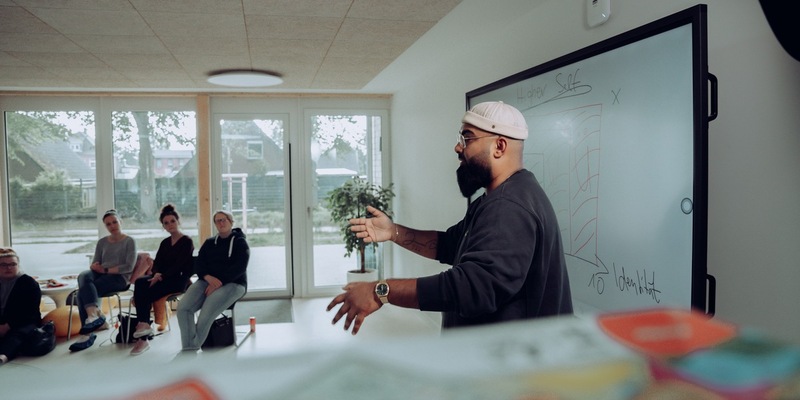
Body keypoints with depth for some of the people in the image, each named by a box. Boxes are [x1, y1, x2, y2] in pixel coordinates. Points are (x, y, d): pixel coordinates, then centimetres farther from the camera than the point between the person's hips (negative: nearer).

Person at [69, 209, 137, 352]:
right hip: (100, 275, 5)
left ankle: (87, 333, -33)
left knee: (83, 292, -28)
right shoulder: (102, 242, 21)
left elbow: (129, 267, -6)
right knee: (84, 276, -31)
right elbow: (94, 264, 15)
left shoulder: (129, 241, 6)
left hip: (119, 277, -5)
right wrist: (94, 267, -9)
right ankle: (95, 315, -44)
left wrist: (106, 270, -12)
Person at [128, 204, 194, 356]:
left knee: (146, 292, -27)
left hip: (179, 280, -6)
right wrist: (157, 274, -13)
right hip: (163, 279, 6)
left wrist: (162, 276, -23)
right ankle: (144, 324, -30)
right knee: (139, 282, -25)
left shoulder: (187, 241, -2)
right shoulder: (165, 243, 19)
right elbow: (157, 263, 9)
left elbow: (179, 265, -13)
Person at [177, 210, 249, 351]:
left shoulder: (240, 242, 5)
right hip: (207, 281, 5)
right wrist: (208, 277, -13)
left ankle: (194, 346, -13)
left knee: (206, 314, -29)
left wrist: (218, 283, -19)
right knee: (183, 308, -23)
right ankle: (188, 348, -21)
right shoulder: (209, 243, 21)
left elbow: (239, 268, -9)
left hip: (232, 283, -5)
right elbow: (198, 264, 10)